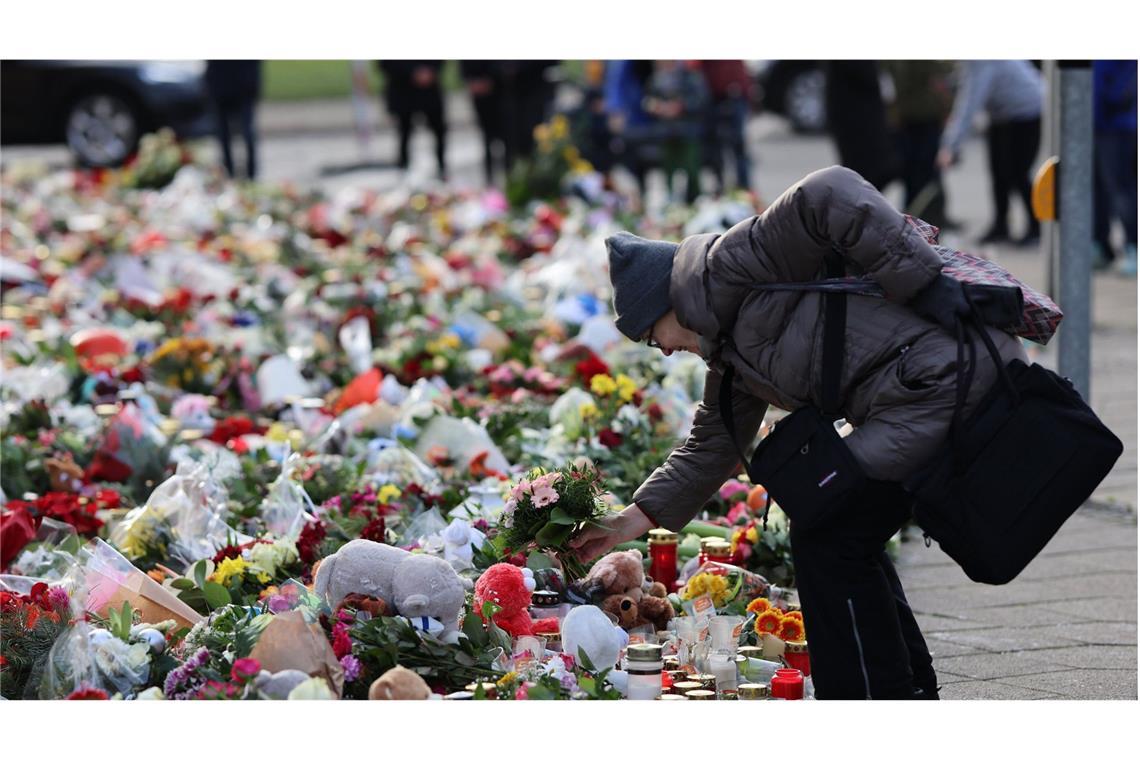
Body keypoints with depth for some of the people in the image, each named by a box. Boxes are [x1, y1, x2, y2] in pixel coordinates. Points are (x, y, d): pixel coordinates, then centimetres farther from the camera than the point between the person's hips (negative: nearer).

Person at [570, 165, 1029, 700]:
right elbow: (713, 444, 34)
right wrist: (637, 519, 35)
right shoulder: (732, 353, 24)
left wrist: (926, 284, -21)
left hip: (944, 377, -11)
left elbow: (830, 197, -18)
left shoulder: (728, 266, -7)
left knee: (826, 540, -3)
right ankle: (912, 696, 27)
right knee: (843, 540, 20)